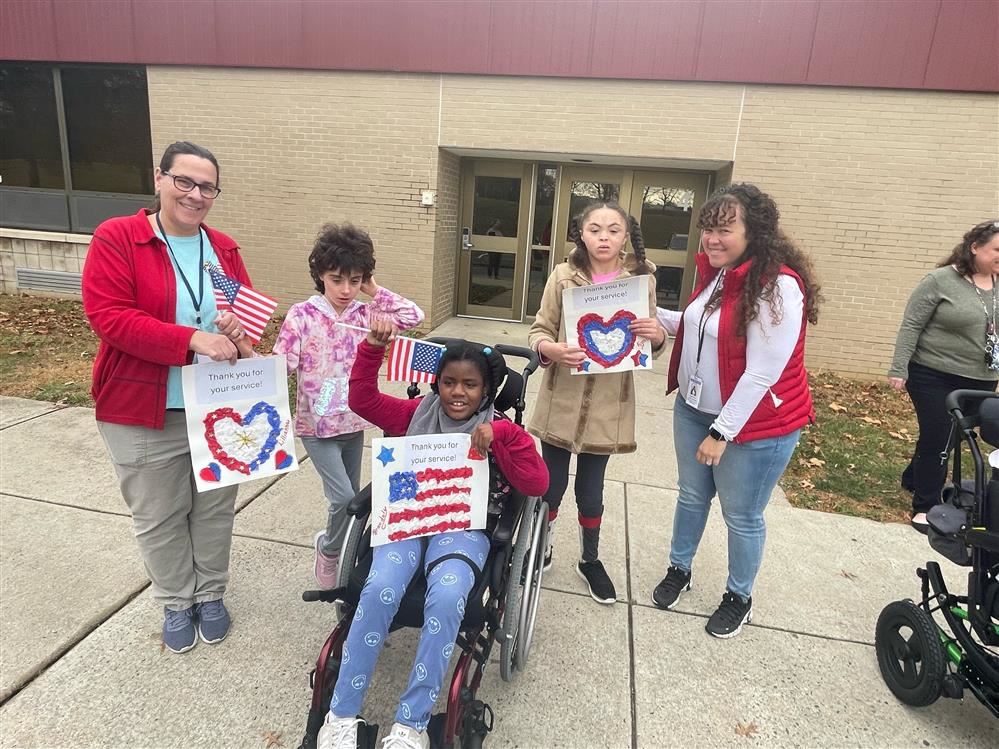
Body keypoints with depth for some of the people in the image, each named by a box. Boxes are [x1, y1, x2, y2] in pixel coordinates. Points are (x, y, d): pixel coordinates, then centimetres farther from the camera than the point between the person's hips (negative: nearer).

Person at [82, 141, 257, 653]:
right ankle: (176, 603, 35)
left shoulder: (224, 249, 7)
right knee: (158, 517, 12)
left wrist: (240, 333, -12)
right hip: (144, 412, -3)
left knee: (215, 508, 16)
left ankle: (211, 595, 37)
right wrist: (194, 340, -27)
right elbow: (108, 316, -18)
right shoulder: (115, 237, -8)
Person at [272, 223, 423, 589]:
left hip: (354, 423, 5)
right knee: (343, 498, -12)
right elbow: (281, 365, -12)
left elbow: (414, 316, -4)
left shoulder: (365, 314, 1)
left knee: (351, 498, 16)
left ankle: (346, 556, 39)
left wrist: (373, 291, -5)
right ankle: (328, 548, 18)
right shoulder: (302, 315, -10)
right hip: (318, 425, -4)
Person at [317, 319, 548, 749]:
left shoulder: (499, 429, 4)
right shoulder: (417, 414, 11)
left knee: (446, 597, -32)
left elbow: (537, 484, -6)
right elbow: (363, 400, 7)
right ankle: (342, 714, -10)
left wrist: (500, 438, -18)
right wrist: (372, 348, -5)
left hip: (464, 529, -1)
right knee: (380, 591, -27)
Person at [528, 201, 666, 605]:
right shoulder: (563, 276, -4)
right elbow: (538, 330, -2)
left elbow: (651, 345, 6)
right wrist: (552, 349, -24)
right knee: (551, 486, 12)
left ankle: (590, 560, 39)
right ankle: (540, 551, 38)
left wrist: (657, 334, -17)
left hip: (608, 405, 1)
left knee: (591, 491, 15)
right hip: (562, 400, 0)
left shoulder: (642, 279, 0)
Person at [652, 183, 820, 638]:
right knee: (691, 496, 21)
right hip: (693, 409, 7)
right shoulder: (716, 271, 2)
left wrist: (721, 432, -20)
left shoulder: (778, 286, -23)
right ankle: (678, 569, 42)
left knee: (741, 517, 11)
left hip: (754, 425, -7)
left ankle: (739, 597, 35)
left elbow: (761, 373, -24)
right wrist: (659, 318, 0)